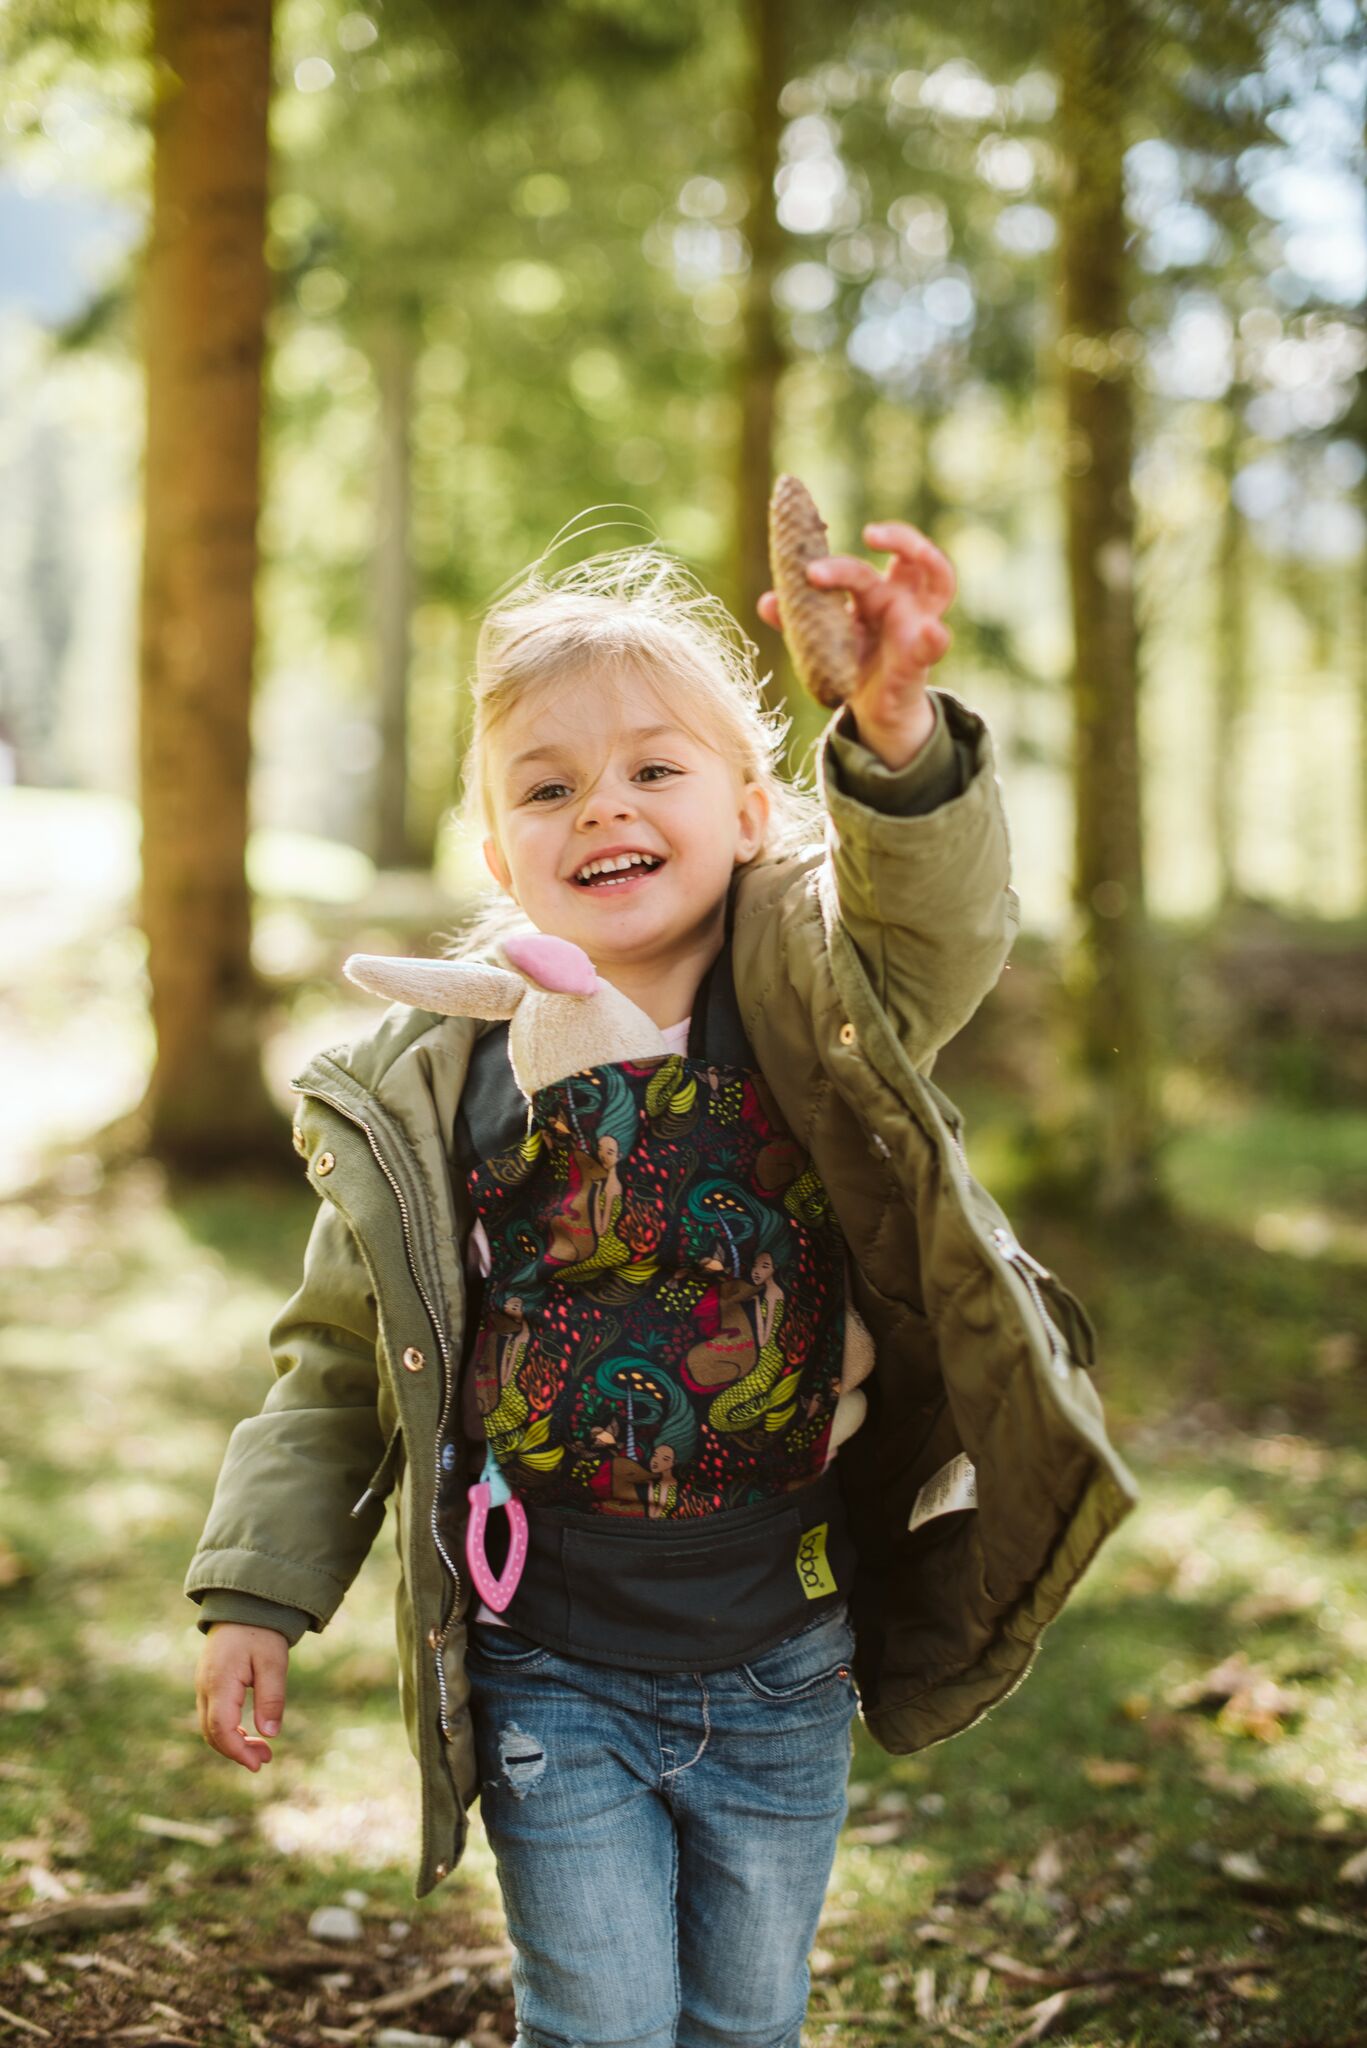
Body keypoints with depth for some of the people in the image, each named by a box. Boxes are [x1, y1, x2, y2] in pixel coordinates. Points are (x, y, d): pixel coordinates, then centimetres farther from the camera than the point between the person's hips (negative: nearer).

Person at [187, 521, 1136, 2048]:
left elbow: (941, 928, -30)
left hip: (780, 1673, 1)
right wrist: (256, 1593, 3)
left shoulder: (817, 1018, -8)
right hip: (550, 1678, -1)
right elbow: (338, 1364, 4)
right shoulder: (429, 1089, -6)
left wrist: (898, 730, -49)